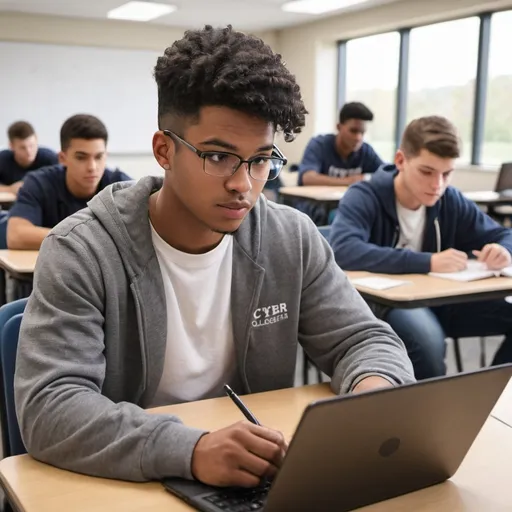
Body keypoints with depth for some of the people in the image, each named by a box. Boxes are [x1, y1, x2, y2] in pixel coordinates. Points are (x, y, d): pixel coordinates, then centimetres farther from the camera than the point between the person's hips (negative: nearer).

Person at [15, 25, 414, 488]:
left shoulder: (293, 240, -2)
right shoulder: (82, 253, -14)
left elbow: (366, 340, 2)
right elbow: (48, 408, -22)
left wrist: (374, 394, -22)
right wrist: (189, 449, -37)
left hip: (263, 481, 3)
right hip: (125, 483, -3)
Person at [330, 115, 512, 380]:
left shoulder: (451, 202, 3)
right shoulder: (364, 198, -14)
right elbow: (343, 251, -33)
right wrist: (428, 262, -35)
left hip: (435, 302, 6)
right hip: (378, 304, -6)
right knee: (428, 338, -37)